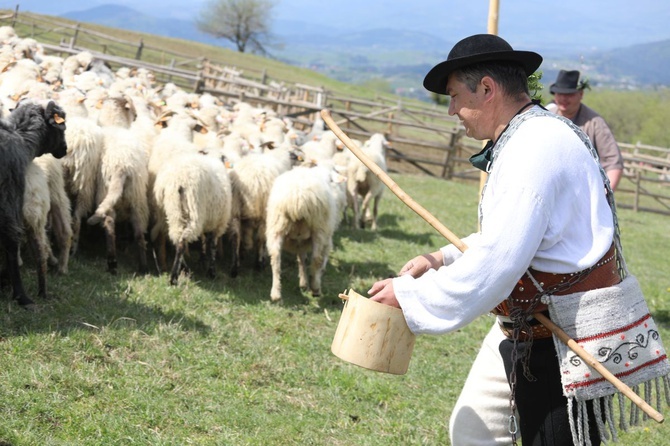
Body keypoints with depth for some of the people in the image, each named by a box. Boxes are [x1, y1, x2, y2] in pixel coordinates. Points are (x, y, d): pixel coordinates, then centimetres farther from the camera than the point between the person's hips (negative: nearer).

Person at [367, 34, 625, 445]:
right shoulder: (526, 138, 12)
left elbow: (496, 262, -29)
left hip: (562, 342, -11)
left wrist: (409, 295, -19)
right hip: (524, 330, 11)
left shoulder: (537, 146, -23)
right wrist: (441, 259, 9)